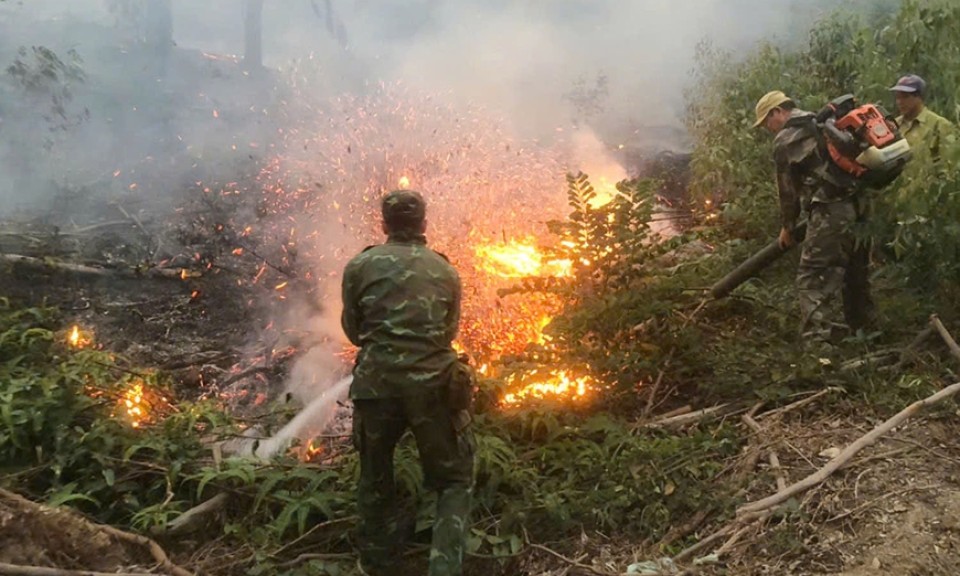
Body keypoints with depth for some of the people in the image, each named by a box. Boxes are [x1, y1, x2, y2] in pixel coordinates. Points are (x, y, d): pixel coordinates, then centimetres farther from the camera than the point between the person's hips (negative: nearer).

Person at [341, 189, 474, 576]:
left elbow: (352, 329, 10)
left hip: (377, 382, 0)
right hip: (433, 383, 0)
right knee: (454, 479, 14)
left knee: (375, 474, 22)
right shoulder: (446, 271, 6)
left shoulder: (360, 265, 1)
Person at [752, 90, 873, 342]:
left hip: (831, 212, -8)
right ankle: (861, 329, 31)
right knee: (855, 273, 20)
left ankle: (819, 339, -15)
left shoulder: (785, 140, -1)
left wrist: (787, 226, 16)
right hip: (859, 206, 9)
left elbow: (787, 188, 4)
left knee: (814, 279, -7)